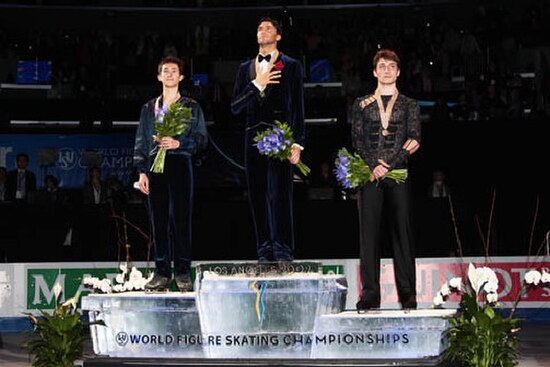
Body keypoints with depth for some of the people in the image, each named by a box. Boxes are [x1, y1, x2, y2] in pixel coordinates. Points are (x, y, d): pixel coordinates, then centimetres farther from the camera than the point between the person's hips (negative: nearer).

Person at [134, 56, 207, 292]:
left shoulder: (192, 107, 11)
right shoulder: (149, 108, 18)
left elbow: (201, 138, 4)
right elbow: (141, 142, 15)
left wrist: (178, 143, -13)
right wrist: (141, 171, 5)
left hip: (180, 164, -2)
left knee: (181, 219, -6)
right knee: (158, 220, 0)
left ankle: (183, 274, -3)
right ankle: (162, 273, 3)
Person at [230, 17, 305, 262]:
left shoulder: (291, 66, 8)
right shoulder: (246, 69, 19)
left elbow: (298, 108, 3)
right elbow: (235, 106, 10)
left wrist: (297, 143, -5)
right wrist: (257, 85, -4)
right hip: (254, 138, 4)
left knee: (279, 194, -11)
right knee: (258, 197, 2)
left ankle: (283, 252, -9)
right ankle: (265, 253, 6)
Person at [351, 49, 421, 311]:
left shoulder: (409, 105, 13)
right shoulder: (362, 104, 15)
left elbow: (413, 140, 2)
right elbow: (357, 139, 6)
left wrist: (387, 165, -10)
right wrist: (373, 165, -10)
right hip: (369, 175, 1)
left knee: (402, 231, -2)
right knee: (369, 232, -3)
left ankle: (407, 294, 1)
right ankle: (370, 295, -1)